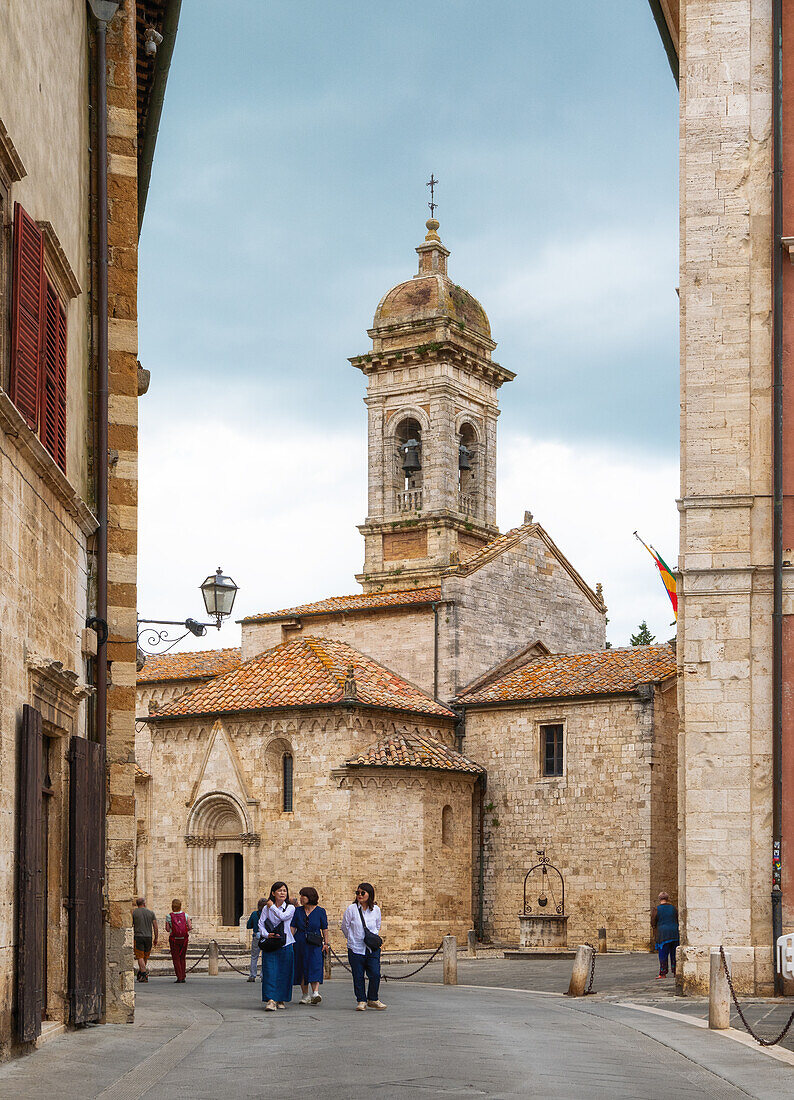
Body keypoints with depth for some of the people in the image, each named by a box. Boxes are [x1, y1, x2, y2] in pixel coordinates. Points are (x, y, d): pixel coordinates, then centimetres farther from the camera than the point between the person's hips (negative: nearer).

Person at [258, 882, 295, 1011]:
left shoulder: (290, 908, 5)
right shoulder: (266, 908, 9)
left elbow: (283, 916, -14)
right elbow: (261, 924, 3)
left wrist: (272, 906, -2)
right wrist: (267, 934, -13)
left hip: (285, 944, 0)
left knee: (284, 972, 2)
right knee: (270, 971, -11)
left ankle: (281, 1000, 17)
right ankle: (271, 1001, -16)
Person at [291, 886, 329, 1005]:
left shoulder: (320, 911, 2)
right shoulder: (298, 911, 8)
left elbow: (325, 929, 5)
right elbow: (293, 927, 7)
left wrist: (326, 943, -1)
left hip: (315, 945, -3)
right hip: (300, 943, 3)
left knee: (315, 967, -16)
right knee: (301, 969, 4)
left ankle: (316, 993, -27)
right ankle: (305, 995, 12)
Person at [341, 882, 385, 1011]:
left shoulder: (376, 909, 4)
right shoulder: (351, 909, -4)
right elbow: (345, 927, 7)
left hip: (373, 948, 1)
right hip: (356, 949, -1)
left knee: (375, 974, -7)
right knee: (358, 976, 1)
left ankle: (372, 999, 11)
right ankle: (361, 1001, 13)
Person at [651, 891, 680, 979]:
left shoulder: (656, 909, -5)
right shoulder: (673, 908, 4)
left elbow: (653, 923, -2)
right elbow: (678, 921, 11)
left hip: (663, 934, -3)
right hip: (674, 934, 3)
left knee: (663, 955, 0)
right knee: (674, 954, 10)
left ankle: (663, 974, 0)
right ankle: (676, 972, 13)